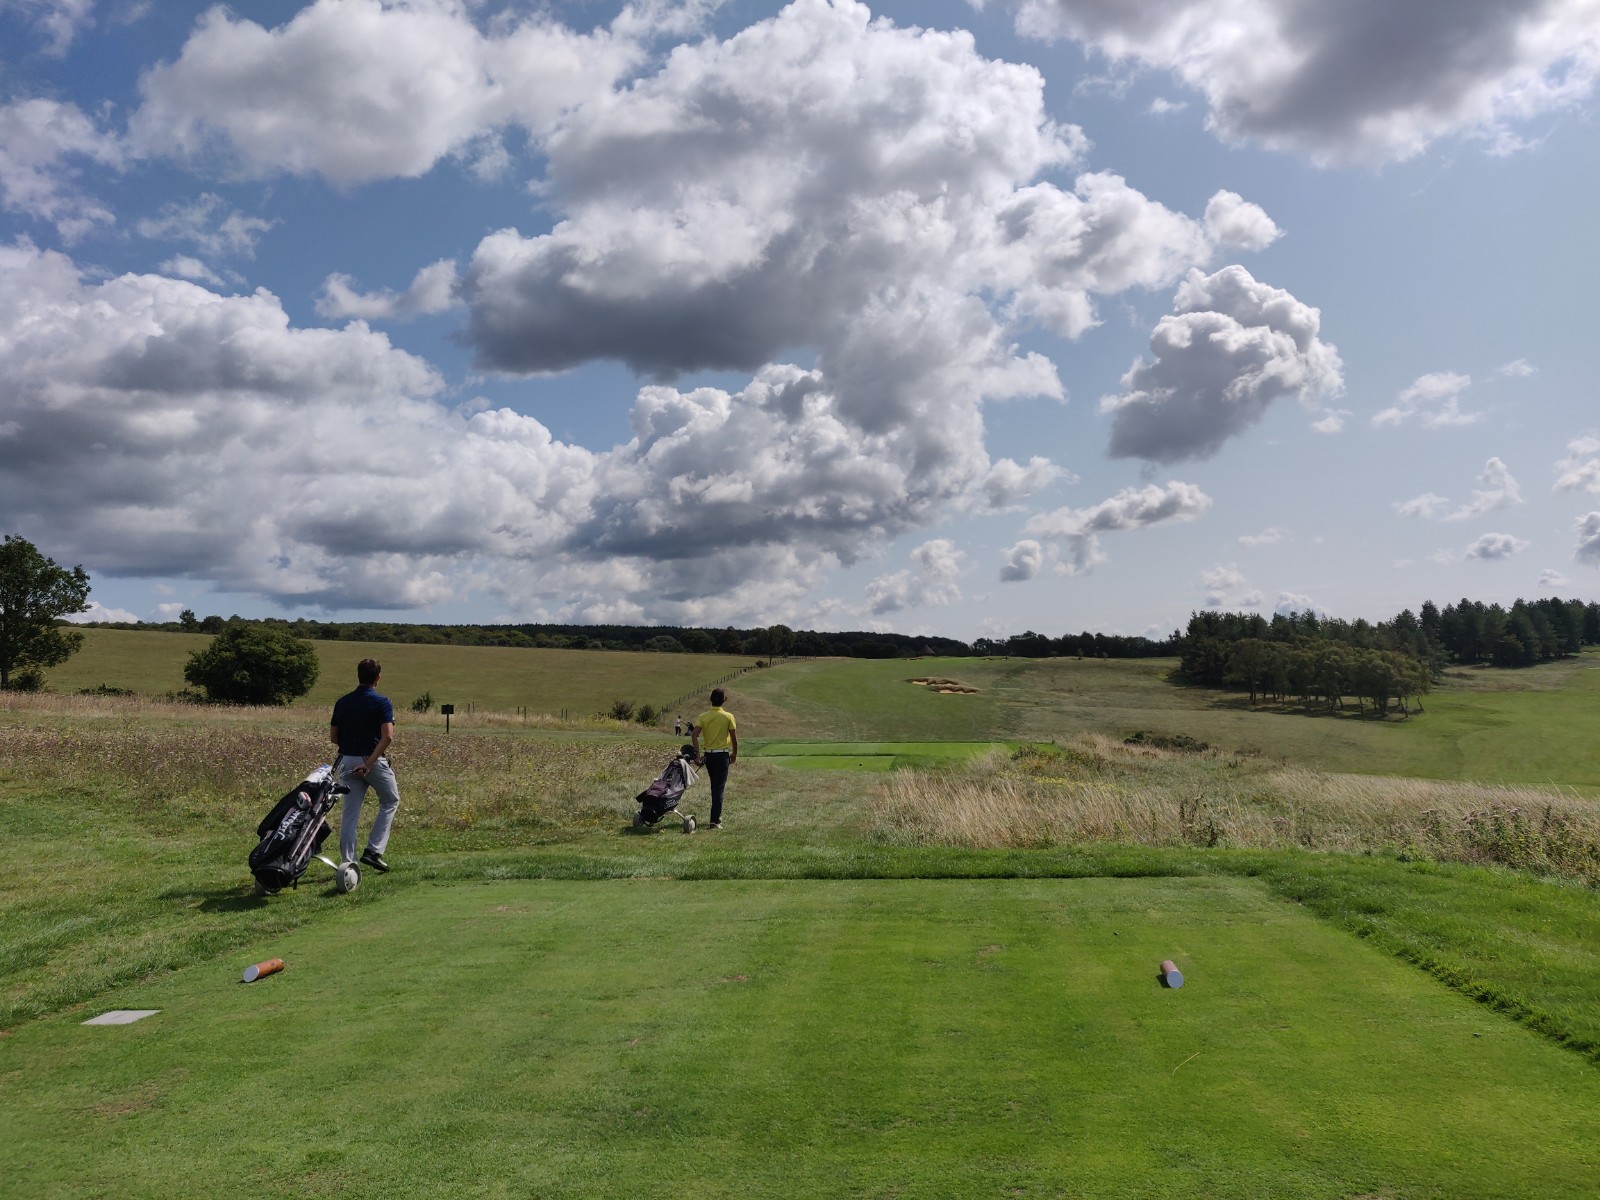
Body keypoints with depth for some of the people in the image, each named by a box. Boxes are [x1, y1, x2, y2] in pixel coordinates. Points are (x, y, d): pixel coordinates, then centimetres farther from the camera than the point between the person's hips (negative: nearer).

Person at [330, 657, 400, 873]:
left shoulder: (342, 702, 6)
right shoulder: (382, 703, -9)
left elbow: (333, 737, 10)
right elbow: (387, 736, -21)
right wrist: (370, 762, -20)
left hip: (347, 761, 4)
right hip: (374, 761, -4)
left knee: (350, 813, 7)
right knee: (390, 801, 16)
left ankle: (347, 863, 4)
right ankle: (373, 851, 6)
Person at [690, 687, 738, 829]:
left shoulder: (703, 716, 0)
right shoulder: (728, 716, -7)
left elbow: (694, 734, -12)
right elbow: (734, 738, -6)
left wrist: (697, 753, -8)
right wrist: (735, 754, 8)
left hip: (708, 755, 4)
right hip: (722, 754, -3)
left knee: (714, 786, 20)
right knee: (719, 788, -3)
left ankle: (717, 816, 30)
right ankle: (715, 821, -10)